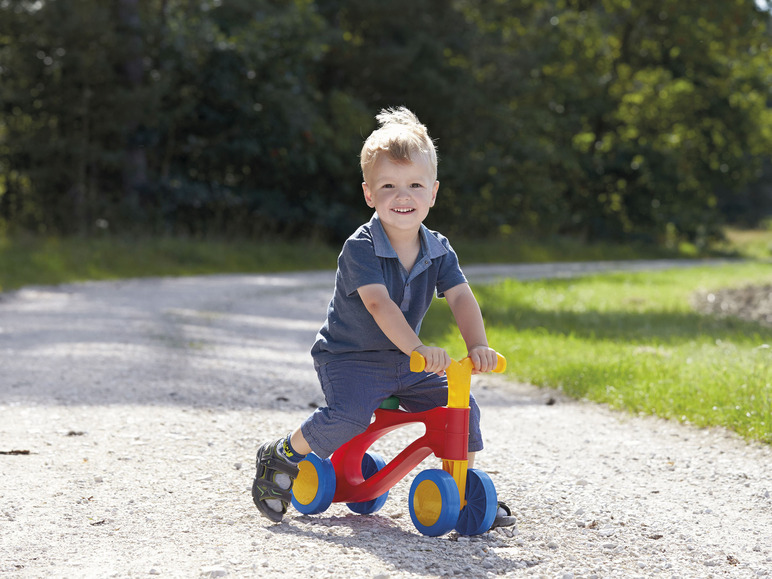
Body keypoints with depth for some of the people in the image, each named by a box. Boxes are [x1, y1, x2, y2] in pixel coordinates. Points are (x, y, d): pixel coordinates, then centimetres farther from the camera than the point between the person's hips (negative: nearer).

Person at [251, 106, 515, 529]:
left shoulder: (439, 251, -2)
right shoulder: (360, 249, -20)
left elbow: (461, 299, -13)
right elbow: (378, 304, -33)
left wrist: (477, 345, -33)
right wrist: (418, 347, -47)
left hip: (406, 364, 6)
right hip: (349, 358, -6)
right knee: (348, 416, -30)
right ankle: (282, 456, -5)